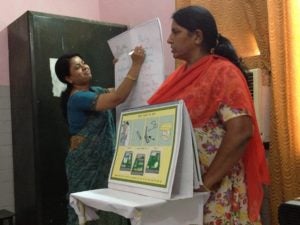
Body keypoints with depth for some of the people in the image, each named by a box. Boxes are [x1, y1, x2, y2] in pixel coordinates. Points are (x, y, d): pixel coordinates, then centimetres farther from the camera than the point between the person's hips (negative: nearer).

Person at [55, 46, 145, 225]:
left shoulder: (95, 91, 10)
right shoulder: (77, 98, -19)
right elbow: (118, 98, -29)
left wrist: (129, 64, -3)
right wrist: (136, 65, -28)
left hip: (103, 161, 8)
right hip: (86, 164, -8)